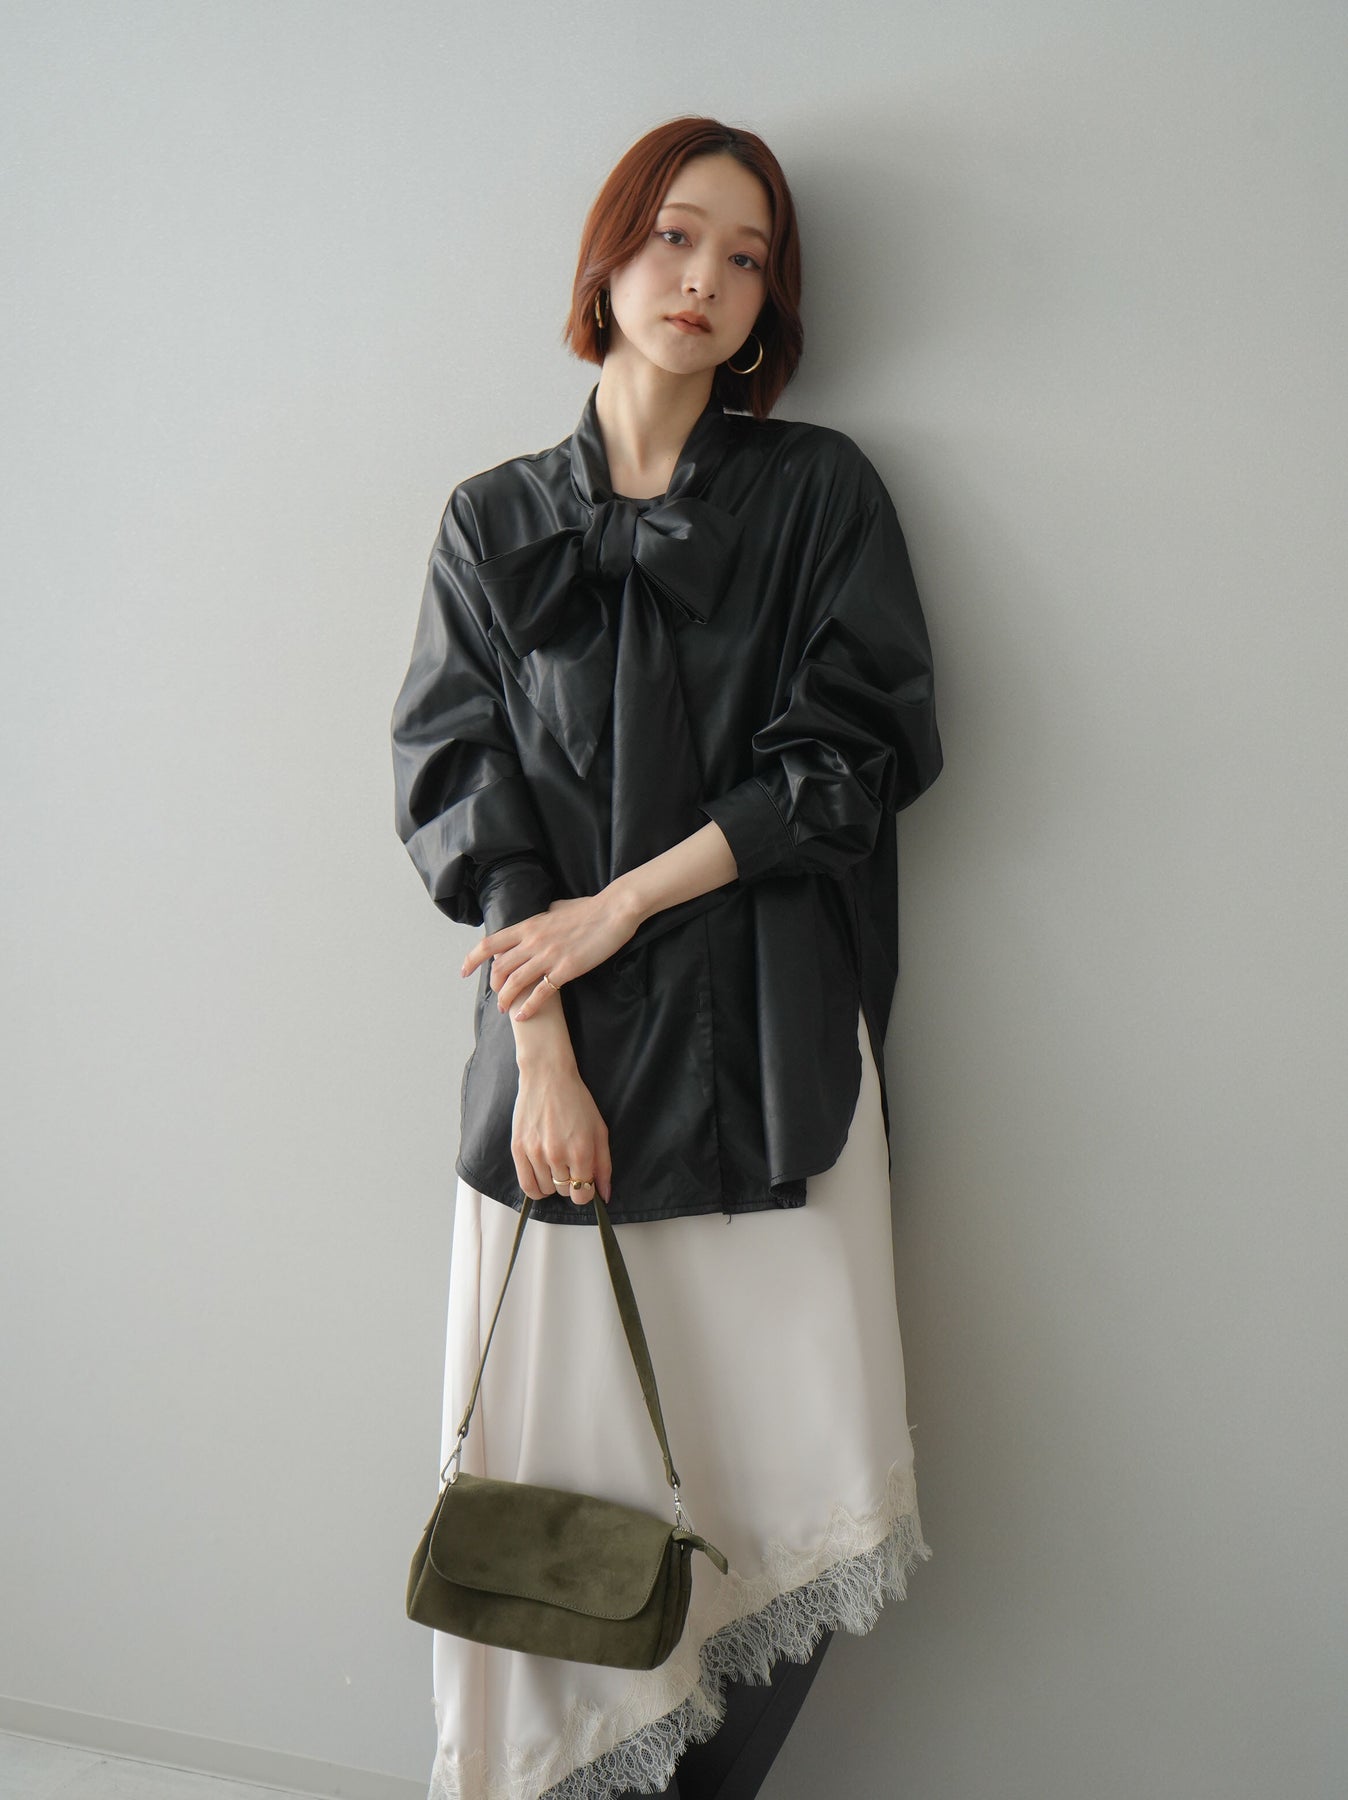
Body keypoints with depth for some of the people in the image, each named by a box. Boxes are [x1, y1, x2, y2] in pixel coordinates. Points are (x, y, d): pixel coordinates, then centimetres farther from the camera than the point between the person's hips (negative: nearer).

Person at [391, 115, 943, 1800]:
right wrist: (543, 1046, -8)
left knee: (781, 1482, 0)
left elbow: (858, 749, -1)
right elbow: (458, 782, 3)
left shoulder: (822, 492, 9)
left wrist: (623, 902, -8)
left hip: (769, 1045, 0)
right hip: (564, 1044, 1)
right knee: (559, 1469, 1)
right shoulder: (496, 520, 11)